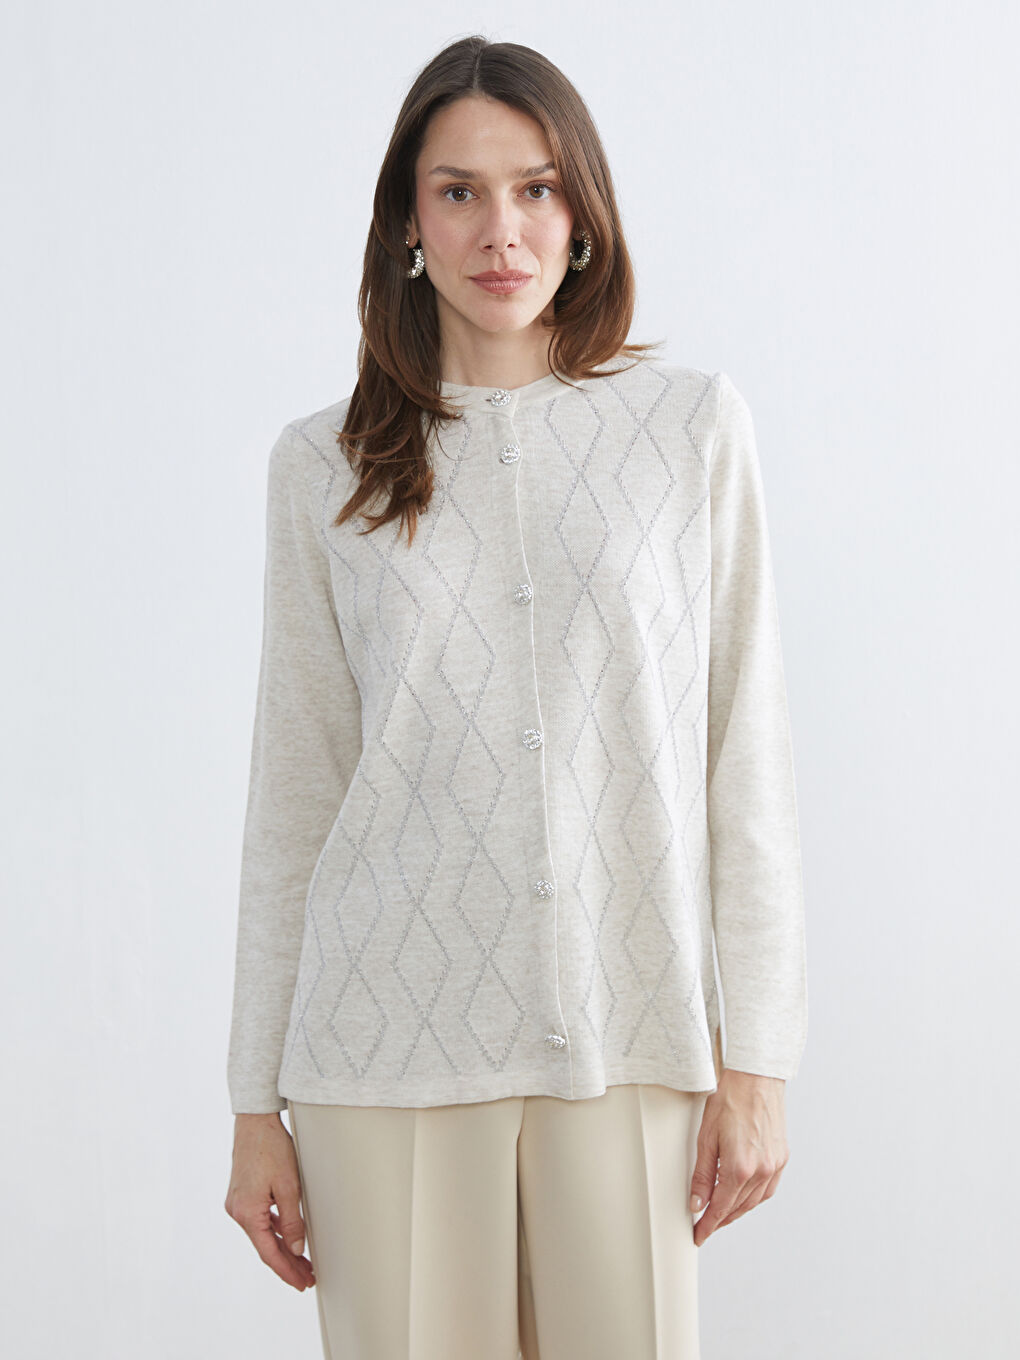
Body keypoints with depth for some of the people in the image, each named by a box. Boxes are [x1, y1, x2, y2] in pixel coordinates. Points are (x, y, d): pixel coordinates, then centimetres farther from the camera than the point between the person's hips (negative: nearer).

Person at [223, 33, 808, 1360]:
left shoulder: (694, 424, 3)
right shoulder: (324, 466, 5)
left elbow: (746, 752, 2)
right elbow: (291, 796, 6)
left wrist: (758, 1059, -1)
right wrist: (258, 1102, 5)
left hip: (625, 1033, 0)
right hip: (389, 1041, 0)